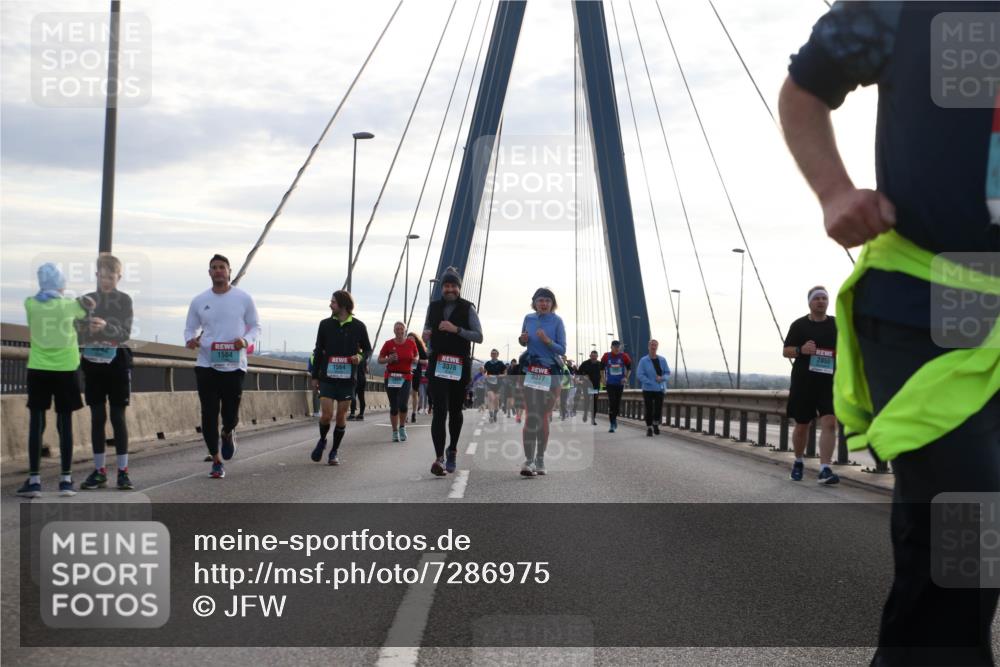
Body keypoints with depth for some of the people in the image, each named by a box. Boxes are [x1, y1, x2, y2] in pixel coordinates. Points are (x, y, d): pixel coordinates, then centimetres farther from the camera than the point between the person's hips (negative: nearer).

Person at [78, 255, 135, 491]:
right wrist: (89, 330, -16)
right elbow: (79, 334, 5)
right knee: (97, 417, 5)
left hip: (117, 361, -2)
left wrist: (106, 327, -27)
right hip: (93, 362, 2)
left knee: (118, 417, -1)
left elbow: (125, 333, -10)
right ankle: (99, 471, 11)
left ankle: (123, 471, 3)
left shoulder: (124, 300, -1)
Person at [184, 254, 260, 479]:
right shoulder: (199, 301, 7)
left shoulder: (243, 298, 3)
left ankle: (228, 433, 35)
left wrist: (246, 340, -12)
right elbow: (190, 329, 15)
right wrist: (190, 339, -9)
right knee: (209, 413, -2)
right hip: (206, 365, 1)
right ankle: (217, 460, 11)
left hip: (234, 365, -1)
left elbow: (256, 326, 9)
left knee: (231, 414, -3)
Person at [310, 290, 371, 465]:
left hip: (347, 379, 0)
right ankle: (322, 441, 20)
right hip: (327, 377, 0)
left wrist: (360, 357, -12)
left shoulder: (358, 326, 1)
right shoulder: (325, 324, 3)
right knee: (326, 415, -9)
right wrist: (315, 376, 9)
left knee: (341, 416, 3)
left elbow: (368, 349, 11)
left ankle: (335, 451, 17)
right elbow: (318, 351, 10)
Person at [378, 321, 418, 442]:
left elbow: (417, 355, 19)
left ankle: (402, 427, 10)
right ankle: (395, 432, 16)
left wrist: (415, 359, -4)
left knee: (402, 404, -15)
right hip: (391, 377, 0)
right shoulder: (388, 344, 0)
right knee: (393, 406, 3)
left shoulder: (411, 343, 3)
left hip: (406, 377, 0)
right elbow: (380, 360, 5)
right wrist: (389, 359, -14)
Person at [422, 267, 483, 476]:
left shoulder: (468, 308, 0)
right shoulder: (433, 307, 9)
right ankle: (439, 458, -19)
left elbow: (479, 336, -6)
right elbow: (426, 333, 20)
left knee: (455, 410, 12)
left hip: (460, 366, -1)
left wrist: (456, 329, -19)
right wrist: (425, 336, -4)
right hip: (437, 365, 1)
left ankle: (452, 450, 33)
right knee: (440, 410, -12)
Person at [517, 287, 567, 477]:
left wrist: (547, 341, -20)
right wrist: (522, 339, -3)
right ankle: (528, 461, -17)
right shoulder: (528, 319, 5)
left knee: (544, 417, 7)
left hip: (552, 373, 0)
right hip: (532, 371, 0)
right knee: (531, 416, -12)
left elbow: (562, 349, -3)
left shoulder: (557, 321, -3)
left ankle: (540, 459, 20)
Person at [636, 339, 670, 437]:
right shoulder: (643, 361, -4)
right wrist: (651, 382, -16)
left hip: (660, 389, 2)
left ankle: (656, 424, 28)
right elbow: (639, 374, -9)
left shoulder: (662, 360, 6)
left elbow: (667, 373, 9)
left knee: (658, 408, 1)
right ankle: (649, 428, 12)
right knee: (649, 409, -2)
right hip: (648, 389, -2)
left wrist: (662, 378, -13)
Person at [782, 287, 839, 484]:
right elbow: (786, 350, 4)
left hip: (829, 382, 0)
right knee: (801, 425, 9)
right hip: (803, 382, 0)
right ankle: (798, 462, 33)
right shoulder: (799, 325, 3)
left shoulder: (837, 325, 8)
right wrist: (801, 350, -17)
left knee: (829, 423, -14)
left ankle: (825, 469, -16)